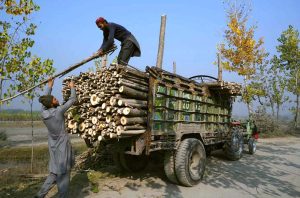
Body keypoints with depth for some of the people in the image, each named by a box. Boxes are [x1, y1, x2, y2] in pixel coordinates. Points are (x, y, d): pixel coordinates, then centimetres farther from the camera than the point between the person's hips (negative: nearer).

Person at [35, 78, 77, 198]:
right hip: (62, 145, -7)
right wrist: (72, 87, 6)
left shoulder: (43, 112, -4)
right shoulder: (58, 111, -19)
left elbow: (45, 100, 16)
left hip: (53, 145, 7)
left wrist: (49, 86, 24)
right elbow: (73, 99, -10)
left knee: (55, 171, 19)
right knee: (63, 172, 4)